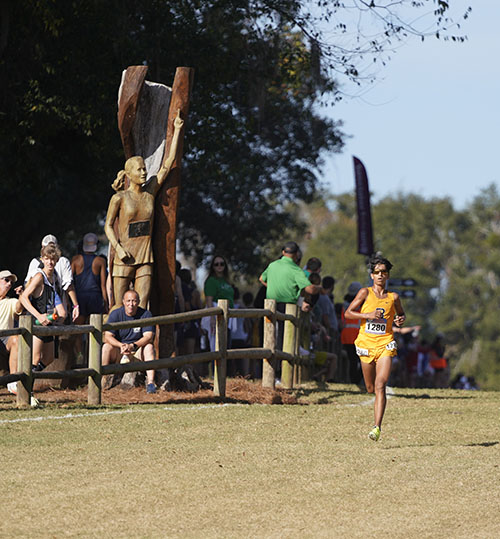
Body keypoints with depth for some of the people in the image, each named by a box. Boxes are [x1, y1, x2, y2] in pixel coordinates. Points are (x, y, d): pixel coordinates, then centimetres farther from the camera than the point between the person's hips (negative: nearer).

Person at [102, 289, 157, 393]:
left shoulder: (145, 314, -6)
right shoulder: (115, 314, -5)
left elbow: (149, 337, -17)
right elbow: (108, 336, -13)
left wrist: (133, 346, -34)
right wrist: (121, 345, -33)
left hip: (137, 352, 0)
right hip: (118, 351, 0)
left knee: (149, 346, -29)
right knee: (106, 347, -28)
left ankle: (150, 382, -35)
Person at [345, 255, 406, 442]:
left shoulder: (393, 297, 5)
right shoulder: (365, 293, 1)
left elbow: (401, 314, 23)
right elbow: (348, 313, 0)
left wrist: (401, 319, 0)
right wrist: (368, 315, -14)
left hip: (385, 344, -1)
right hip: (366, 343, 1)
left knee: (380, 386, -17)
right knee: (371, 388, 10)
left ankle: (377, 427, -22)